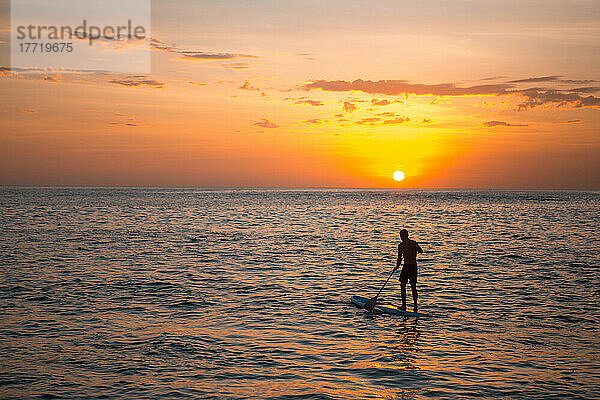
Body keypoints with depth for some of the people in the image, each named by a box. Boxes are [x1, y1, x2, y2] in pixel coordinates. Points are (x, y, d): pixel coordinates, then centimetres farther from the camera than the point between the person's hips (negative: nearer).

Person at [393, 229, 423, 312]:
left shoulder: (401, 245, -9)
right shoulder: (414, 243, 5)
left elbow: (399, 258, -8)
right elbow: (421, 251, 23)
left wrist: (397, 266, 6)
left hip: (406, 266, -5)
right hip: (414, 266, 5)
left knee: (403, 285, 7)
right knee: (413, 287, 11)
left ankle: (404, 305, 6)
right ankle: (415, 306, 11)